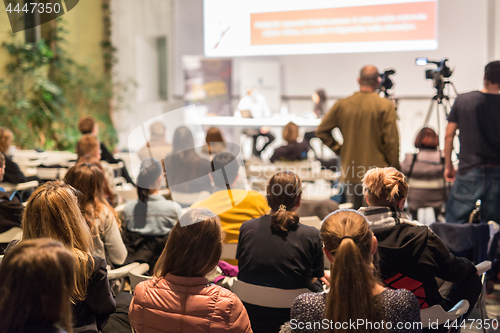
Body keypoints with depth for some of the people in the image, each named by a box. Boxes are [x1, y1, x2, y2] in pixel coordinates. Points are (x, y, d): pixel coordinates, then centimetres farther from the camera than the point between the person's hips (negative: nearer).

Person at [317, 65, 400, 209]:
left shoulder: (342, 105, 1)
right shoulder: (385, 106, -8)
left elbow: (321, 131, 6)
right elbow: (391, 141, -10)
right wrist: (394, 169, -1)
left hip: (350, 174, 4)